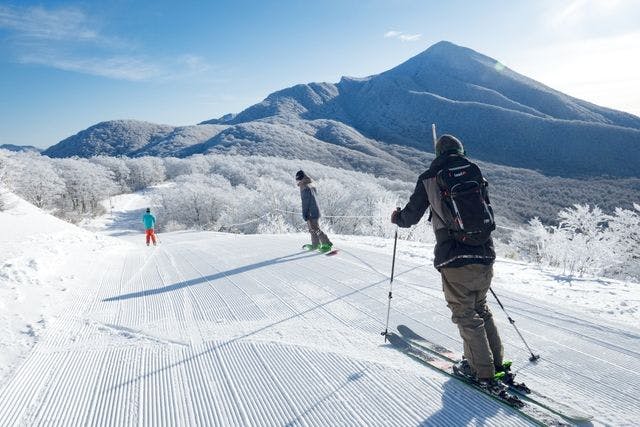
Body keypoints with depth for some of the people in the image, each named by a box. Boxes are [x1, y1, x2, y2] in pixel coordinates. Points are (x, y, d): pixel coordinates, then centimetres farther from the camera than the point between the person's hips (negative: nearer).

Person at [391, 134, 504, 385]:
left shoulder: (429, 178, 1)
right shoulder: (474, 173, 10)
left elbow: (411, 216, 5)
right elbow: (489, 216, 17)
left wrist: (397, 218, 26)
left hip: (453, 260, -4)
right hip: (485, 254, 5)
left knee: (465, 314, 9)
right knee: (480, 308, 23)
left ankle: (482, 371, 17)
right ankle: (496, 361, 32)